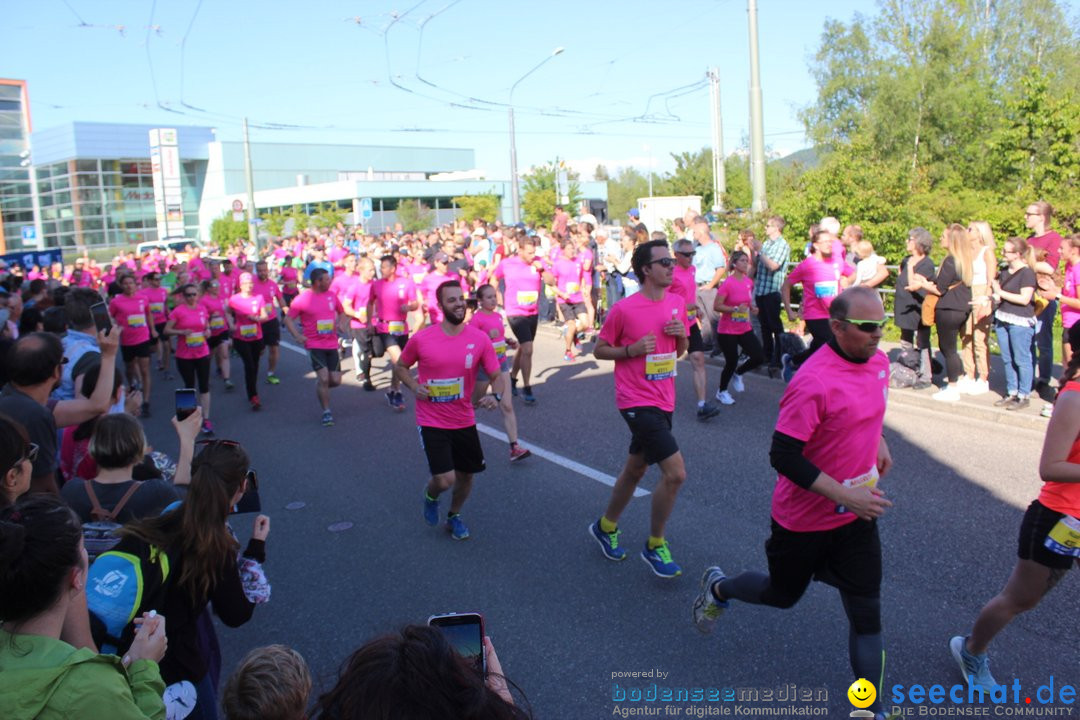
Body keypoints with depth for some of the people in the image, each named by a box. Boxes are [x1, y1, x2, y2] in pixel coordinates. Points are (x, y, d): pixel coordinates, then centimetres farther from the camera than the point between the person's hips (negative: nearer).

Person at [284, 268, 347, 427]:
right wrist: (297, 336, -11)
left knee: (335, 380, 1)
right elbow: (288, 319, -1)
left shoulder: (332, 295, 6)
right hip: (314, 346, -5)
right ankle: (326, 412, 1)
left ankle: (320, 389, 35)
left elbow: (341, 312, 22)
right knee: (323, 377, -14)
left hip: (332, 345, 5)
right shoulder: (302, 299, -7)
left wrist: (341, 324, 2)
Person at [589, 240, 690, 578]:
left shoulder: (678, 303, 4)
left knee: (635, 469, 21)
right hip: (637, 402, -7)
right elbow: (599, 350, -4)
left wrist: (681, 336, -6)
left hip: (664, 401, 7)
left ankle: (606, 526, 42)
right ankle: (655, 546, 6)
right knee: (675, 472, -14)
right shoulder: (624, 309, -14)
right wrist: (631, 349, -19)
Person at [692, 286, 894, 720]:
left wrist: (878, 440, 9)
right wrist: (846, 496, -28)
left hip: (857, 514, 6)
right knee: (783, 595, 19)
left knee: (867, 615, 5)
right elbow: (783, 456, -27)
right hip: (805, 518, -6)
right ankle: (718, 587, 48)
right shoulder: (814, 382, -28)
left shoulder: (878, 361, -3)